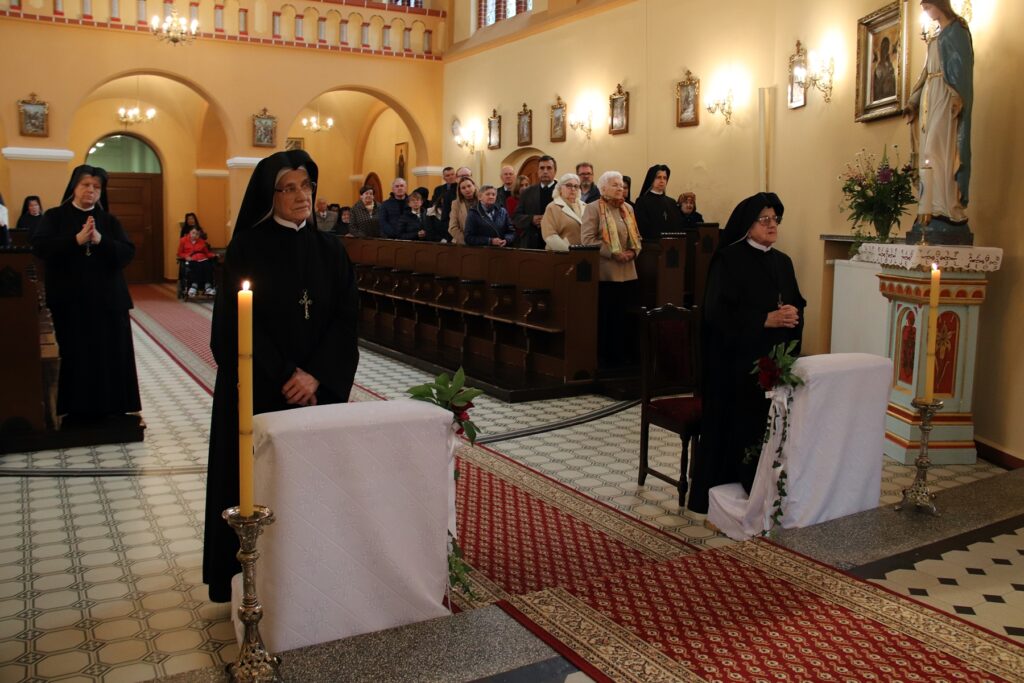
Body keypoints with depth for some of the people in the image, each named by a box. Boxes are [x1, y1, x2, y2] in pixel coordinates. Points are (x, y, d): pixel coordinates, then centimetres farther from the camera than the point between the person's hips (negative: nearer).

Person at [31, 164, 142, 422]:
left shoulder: (110, 221, 10)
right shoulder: (54, 216, 5)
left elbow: (128, 252, -2)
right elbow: (39, 247, -10)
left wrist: (100, 241, -19)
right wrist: (76, 240, -22)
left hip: (108, 300, 2)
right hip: (70, 301, -1)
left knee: (110, 355, 0)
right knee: (76, 356, 1)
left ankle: (110, 410, 8)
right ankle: (77, 411, 10)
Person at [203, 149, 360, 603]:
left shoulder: (329, 249, 6)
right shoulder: (247, 248, -4)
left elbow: (347, 318, 1)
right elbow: (237, 325, -9)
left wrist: (315, 376, -12)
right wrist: (286, 377, -13)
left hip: (320, 387, 3)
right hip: (260, 389, -3)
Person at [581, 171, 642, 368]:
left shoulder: (628, 208, 16)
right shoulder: (593, 208, -3)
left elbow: (636, 236, 20)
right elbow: (588, 239, -12)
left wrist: (633, 251, -2)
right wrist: (613, 253, -16)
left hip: (627, 272, 6)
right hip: (604, 272, -6)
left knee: (623, 315, 6)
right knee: (604, 316, -2)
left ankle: (621, 355, 16)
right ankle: (602, 357, 8)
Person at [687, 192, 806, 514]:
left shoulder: (782, 262, 13)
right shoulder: (728, 260, -7)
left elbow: (797, 305, 16)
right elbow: (719, 312, -15)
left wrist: (793, 315, -7)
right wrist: (766, 319, -20)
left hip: (775, 361, 6)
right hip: (737, 363, -6)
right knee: (737, 426, -1)